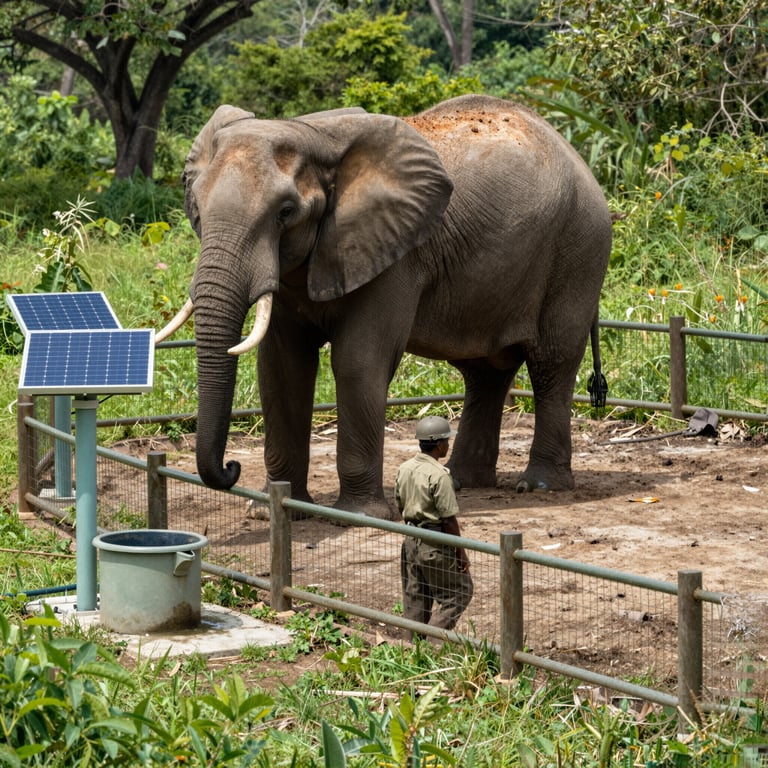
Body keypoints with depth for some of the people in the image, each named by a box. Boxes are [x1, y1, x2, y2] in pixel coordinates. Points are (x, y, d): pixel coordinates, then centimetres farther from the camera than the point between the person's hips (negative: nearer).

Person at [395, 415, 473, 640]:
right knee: (459, 592, 3)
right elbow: (448, 519, -17)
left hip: (411, 541, 8)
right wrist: (461, 552, -10)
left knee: (415, 598, 14)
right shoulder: (439, 475, -19)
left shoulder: (404, 469, 4)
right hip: (435, 544, -8)